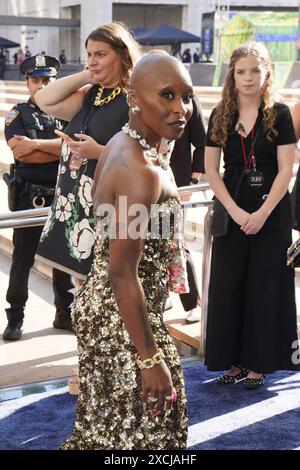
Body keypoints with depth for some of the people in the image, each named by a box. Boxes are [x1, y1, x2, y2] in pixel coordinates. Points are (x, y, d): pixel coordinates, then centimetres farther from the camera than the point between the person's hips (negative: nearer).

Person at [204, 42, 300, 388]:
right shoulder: (220, 116, 4)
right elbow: (210, 169, 1)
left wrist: (262, 213, -15)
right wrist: (235, 211, -10)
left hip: (271, 214, -2)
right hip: (231, 212, 3)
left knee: (265, 288, 3)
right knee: (228, 287, 5)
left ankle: (258, 363, 13)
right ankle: (235, 360, 16)